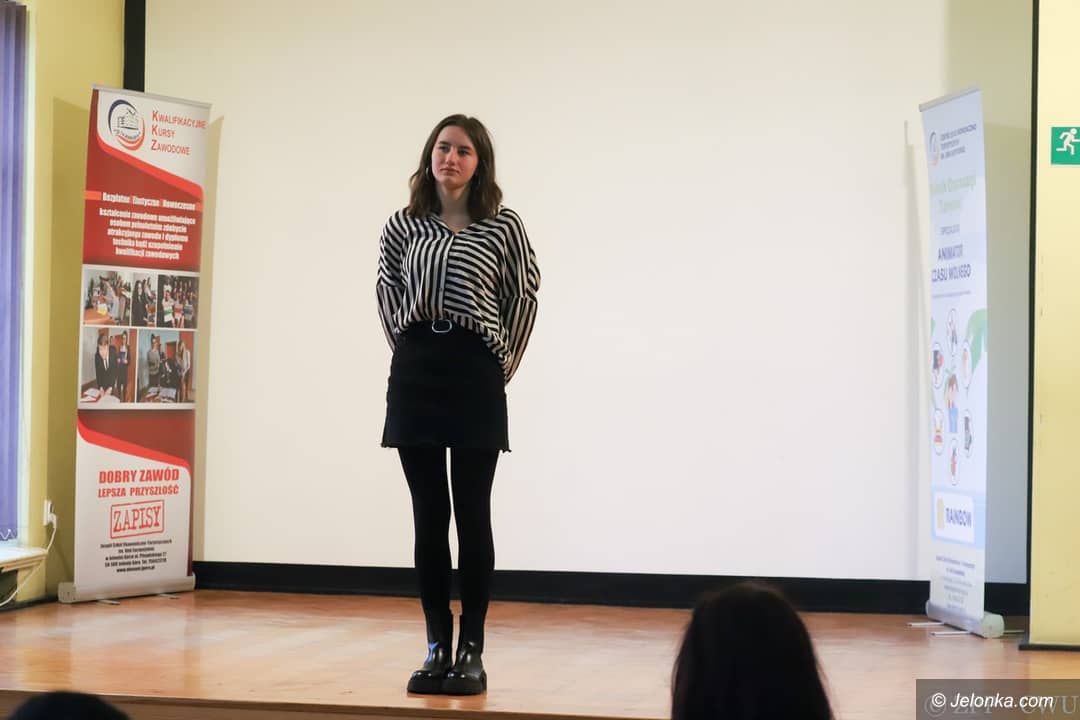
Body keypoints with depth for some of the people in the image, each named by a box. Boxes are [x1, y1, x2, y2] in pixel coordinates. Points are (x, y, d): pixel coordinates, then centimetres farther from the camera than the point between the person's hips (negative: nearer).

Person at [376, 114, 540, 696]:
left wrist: (503, 363, 7)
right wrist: (404, 346, 12)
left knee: (472, 516, -1)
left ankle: (471, 650, 5)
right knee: (428, 517, 5)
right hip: (414, 375, 3)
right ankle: (436, 648, 12)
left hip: (475, 375, -2)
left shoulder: (503, 226, -2)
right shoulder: (403, 226, 5)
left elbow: (524, 297, 7)